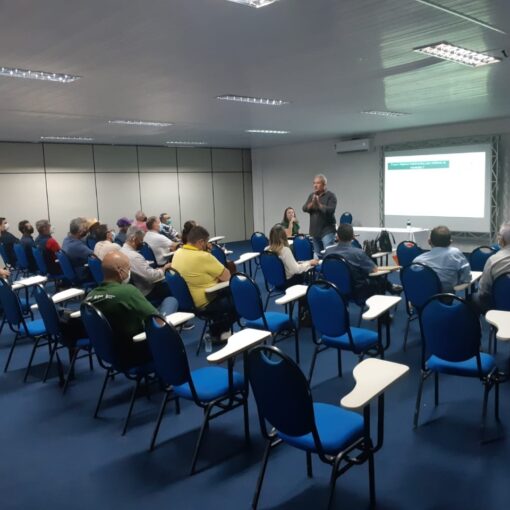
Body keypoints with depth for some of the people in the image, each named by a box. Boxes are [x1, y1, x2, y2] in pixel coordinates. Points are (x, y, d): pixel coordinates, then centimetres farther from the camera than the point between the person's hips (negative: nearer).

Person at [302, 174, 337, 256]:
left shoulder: (330, 196, -4)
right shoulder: (311, 195, 12)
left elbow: (331, 210, -16)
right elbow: (304, 208, 2)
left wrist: (319, 205, -23)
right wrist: (312, 204, -15)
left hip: (327, 230, -6)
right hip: (315, 231, 6)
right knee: (317, 255, 11)